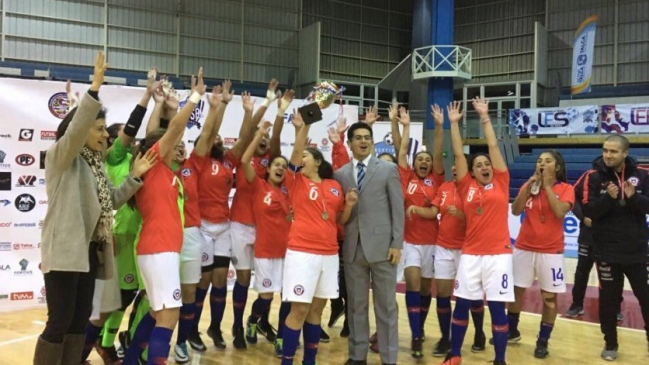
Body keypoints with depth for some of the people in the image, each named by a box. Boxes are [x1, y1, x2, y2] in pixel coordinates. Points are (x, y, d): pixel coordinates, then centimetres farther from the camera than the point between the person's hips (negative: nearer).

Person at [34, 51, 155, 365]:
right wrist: (95, 88, -31)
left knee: (79, 321, 11)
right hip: (64, 251, -8)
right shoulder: (60, 155, -6)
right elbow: (76, 128, -25)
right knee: (59, 323, -6)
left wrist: (135, 177, 7)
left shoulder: (95, 164, 17)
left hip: (89, 252, 8)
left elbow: (110, 201, 17)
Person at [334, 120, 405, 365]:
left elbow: (398, 208, -1)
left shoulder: (388, 169, 3)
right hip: (352, 248, 3)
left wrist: (397, 244, -7)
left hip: (381, 246, -2)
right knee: (355, 305, 9)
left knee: (386, 305, 4)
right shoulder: (340, 174, 10)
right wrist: (341, 242, -3)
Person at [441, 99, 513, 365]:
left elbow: (493, 146, 5)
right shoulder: (466, 186, 7)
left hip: (498, 253, -1)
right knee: (461, 304, 6)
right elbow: (458, 153, 7)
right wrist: (454, 123, 6)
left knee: (497, 307, 2)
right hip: (470, 253, 1)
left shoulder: (500, 182, 6)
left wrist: (485, 117, 8)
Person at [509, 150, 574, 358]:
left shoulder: (566, 189, -3)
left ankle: (543, 341, 12)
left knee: (550, 296, 0)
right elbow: (516, 211, -8)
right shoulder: (528, 185, 5)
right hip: (524, 248, 3)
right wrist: (529, 184, -14)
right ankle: (512, 331, 28)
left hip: (551, 251, -3)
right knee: (516, 290, 11)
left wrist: (547, 185, -16)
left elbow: (560, 212, -22)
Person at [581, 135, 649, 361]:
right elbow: (588, 210, -11)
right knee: (608, 299, 7)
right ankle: (610, 344, 22)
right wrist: (609, 198, -26)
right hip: (606, 251, -1)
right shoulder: (594, 177, -4)